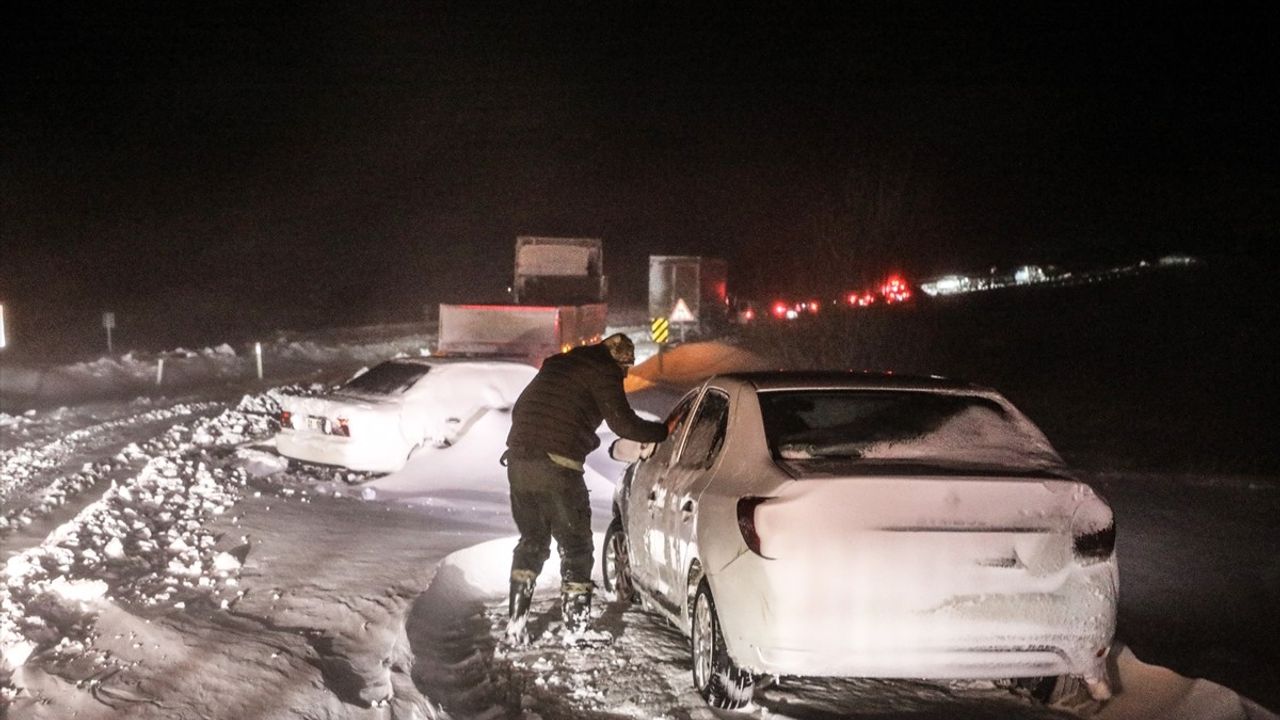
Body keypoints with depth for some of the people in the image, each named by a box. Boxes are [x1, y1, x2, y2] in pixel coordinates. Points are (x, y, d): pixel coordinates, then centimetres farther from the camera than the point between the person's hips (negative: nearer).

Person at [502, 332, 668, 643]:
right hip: (557, 469, -7)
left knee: (532, 541, 20)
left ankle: (515, 623, 14)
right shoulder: (603, 372, -1)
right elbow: (624, 423, -7)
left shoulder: (557, 364, 23)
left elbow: (519, 409, 28)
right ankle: (575, 630, 5)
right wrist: (666, 431, 6)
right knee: (576, 548, 6)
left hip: (518, 462, 7)